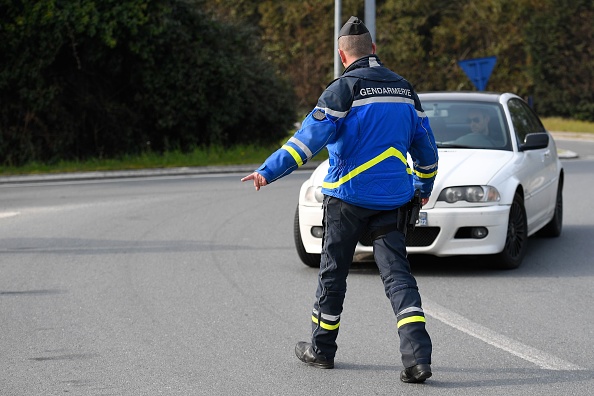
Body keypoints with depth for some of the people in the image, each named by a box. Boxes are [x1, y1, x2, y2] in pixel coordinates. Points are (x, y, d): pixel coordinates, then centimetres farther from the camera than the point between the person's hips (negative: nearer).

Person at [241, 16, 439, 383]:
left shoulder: (344, 88, -9)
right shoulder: (404, 89, 9)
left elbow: (310, 137, -17)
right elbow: (425, 145, 16)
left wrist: (268, 171, -16)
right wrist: (425, 185, 32)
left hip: (348, 195, -4)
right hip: (393, 198, 4)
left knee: (333, 272, 11)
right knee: (397, 273, 0)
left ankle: (321, 349, 24)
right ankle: (418, 356, -16)